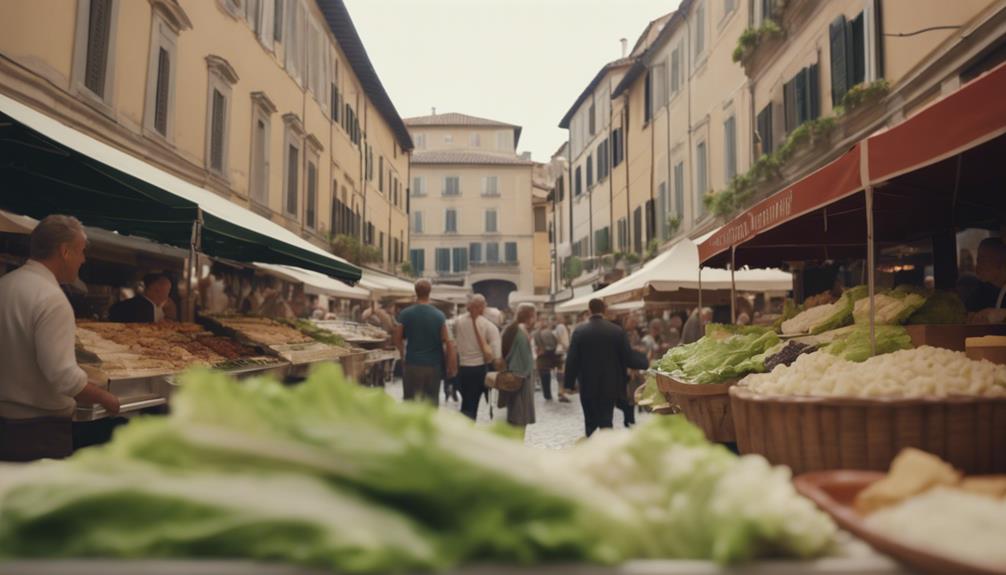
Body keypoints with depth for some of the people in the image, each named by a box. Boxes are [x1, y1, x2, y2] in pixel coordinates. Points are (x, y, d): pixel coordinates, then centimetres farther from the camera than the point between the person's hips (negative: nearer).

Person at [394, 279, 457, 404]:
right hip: (434, 365, 1)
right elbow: (447, 342, -6)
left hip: (412, 364, -1)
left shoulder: (405, 314, -5)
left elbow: (398, 339, 2)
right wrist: (450, 365, 2)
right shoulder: (439, 315, -4)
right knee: (432, 403, 10)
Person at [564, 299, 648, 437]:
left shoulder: (579, 332, -6)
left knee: (590, 423, 13)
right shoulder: (617, 330, -6)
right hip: (610, 385, 0)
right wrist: (645, 362, 14)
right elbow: (628, 357, -5)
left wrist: (569, 382, 4)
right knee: (606, 422, 4)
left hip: (588, 386, 0)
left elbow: (572, 360, -6)